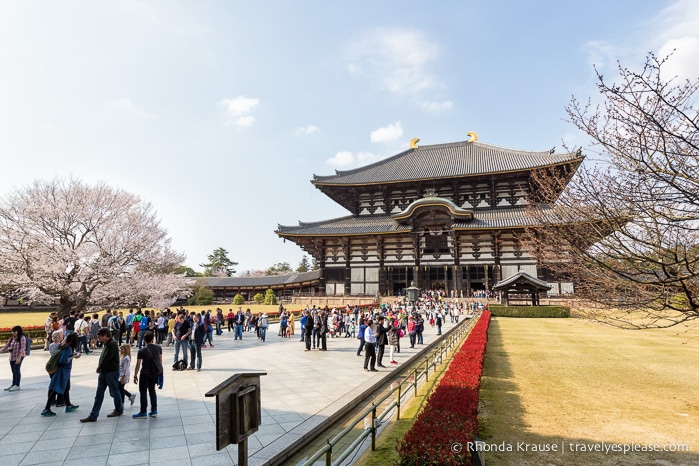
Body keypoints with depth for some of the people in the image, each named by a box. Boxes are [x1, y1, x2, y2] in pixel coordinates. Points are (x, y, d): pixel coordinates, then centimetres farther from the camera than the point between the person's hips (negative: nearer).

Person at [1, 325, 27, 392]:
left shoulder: (22, 338, -8)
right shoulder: (12, 339, 13)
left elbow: (22, 349, -14)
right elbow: (6, 346, 17)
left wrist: (19, 358, -20)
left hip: (19, 356, -6)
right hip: (12, 357, 6)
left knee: (17, 370, -6)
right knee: (13, 371, 12)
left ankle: (17, 385, 1)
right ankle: (13, 384, 22)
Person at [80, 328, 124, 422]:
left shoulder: (112, 344, -18)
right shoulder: (105, 344, 12)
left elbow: (107, 358, -20)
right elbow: (102, 357, 16)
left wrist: (99, 368, -9)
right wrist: (99, 366, 1)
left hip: (111, 372, -9)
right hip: (103, 372, 9)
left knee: (114, 392, 7)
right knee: (99, 394, 8)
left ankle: (119, 410, 24)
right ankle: (93, 415, 10)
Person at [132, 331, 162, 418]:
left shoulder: (142, 351, -15)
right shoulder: (159, 348, -2)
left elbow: (138, 364, -11)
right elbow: (160, 360, 6)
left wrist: (135, 376, -2)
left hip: (145, 374, -5)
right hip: (155, 373, 5)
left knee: (143, 392, 6)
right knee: (152, 390, 15)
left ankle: (143, 412, 10)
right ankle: (154, 411, 18)